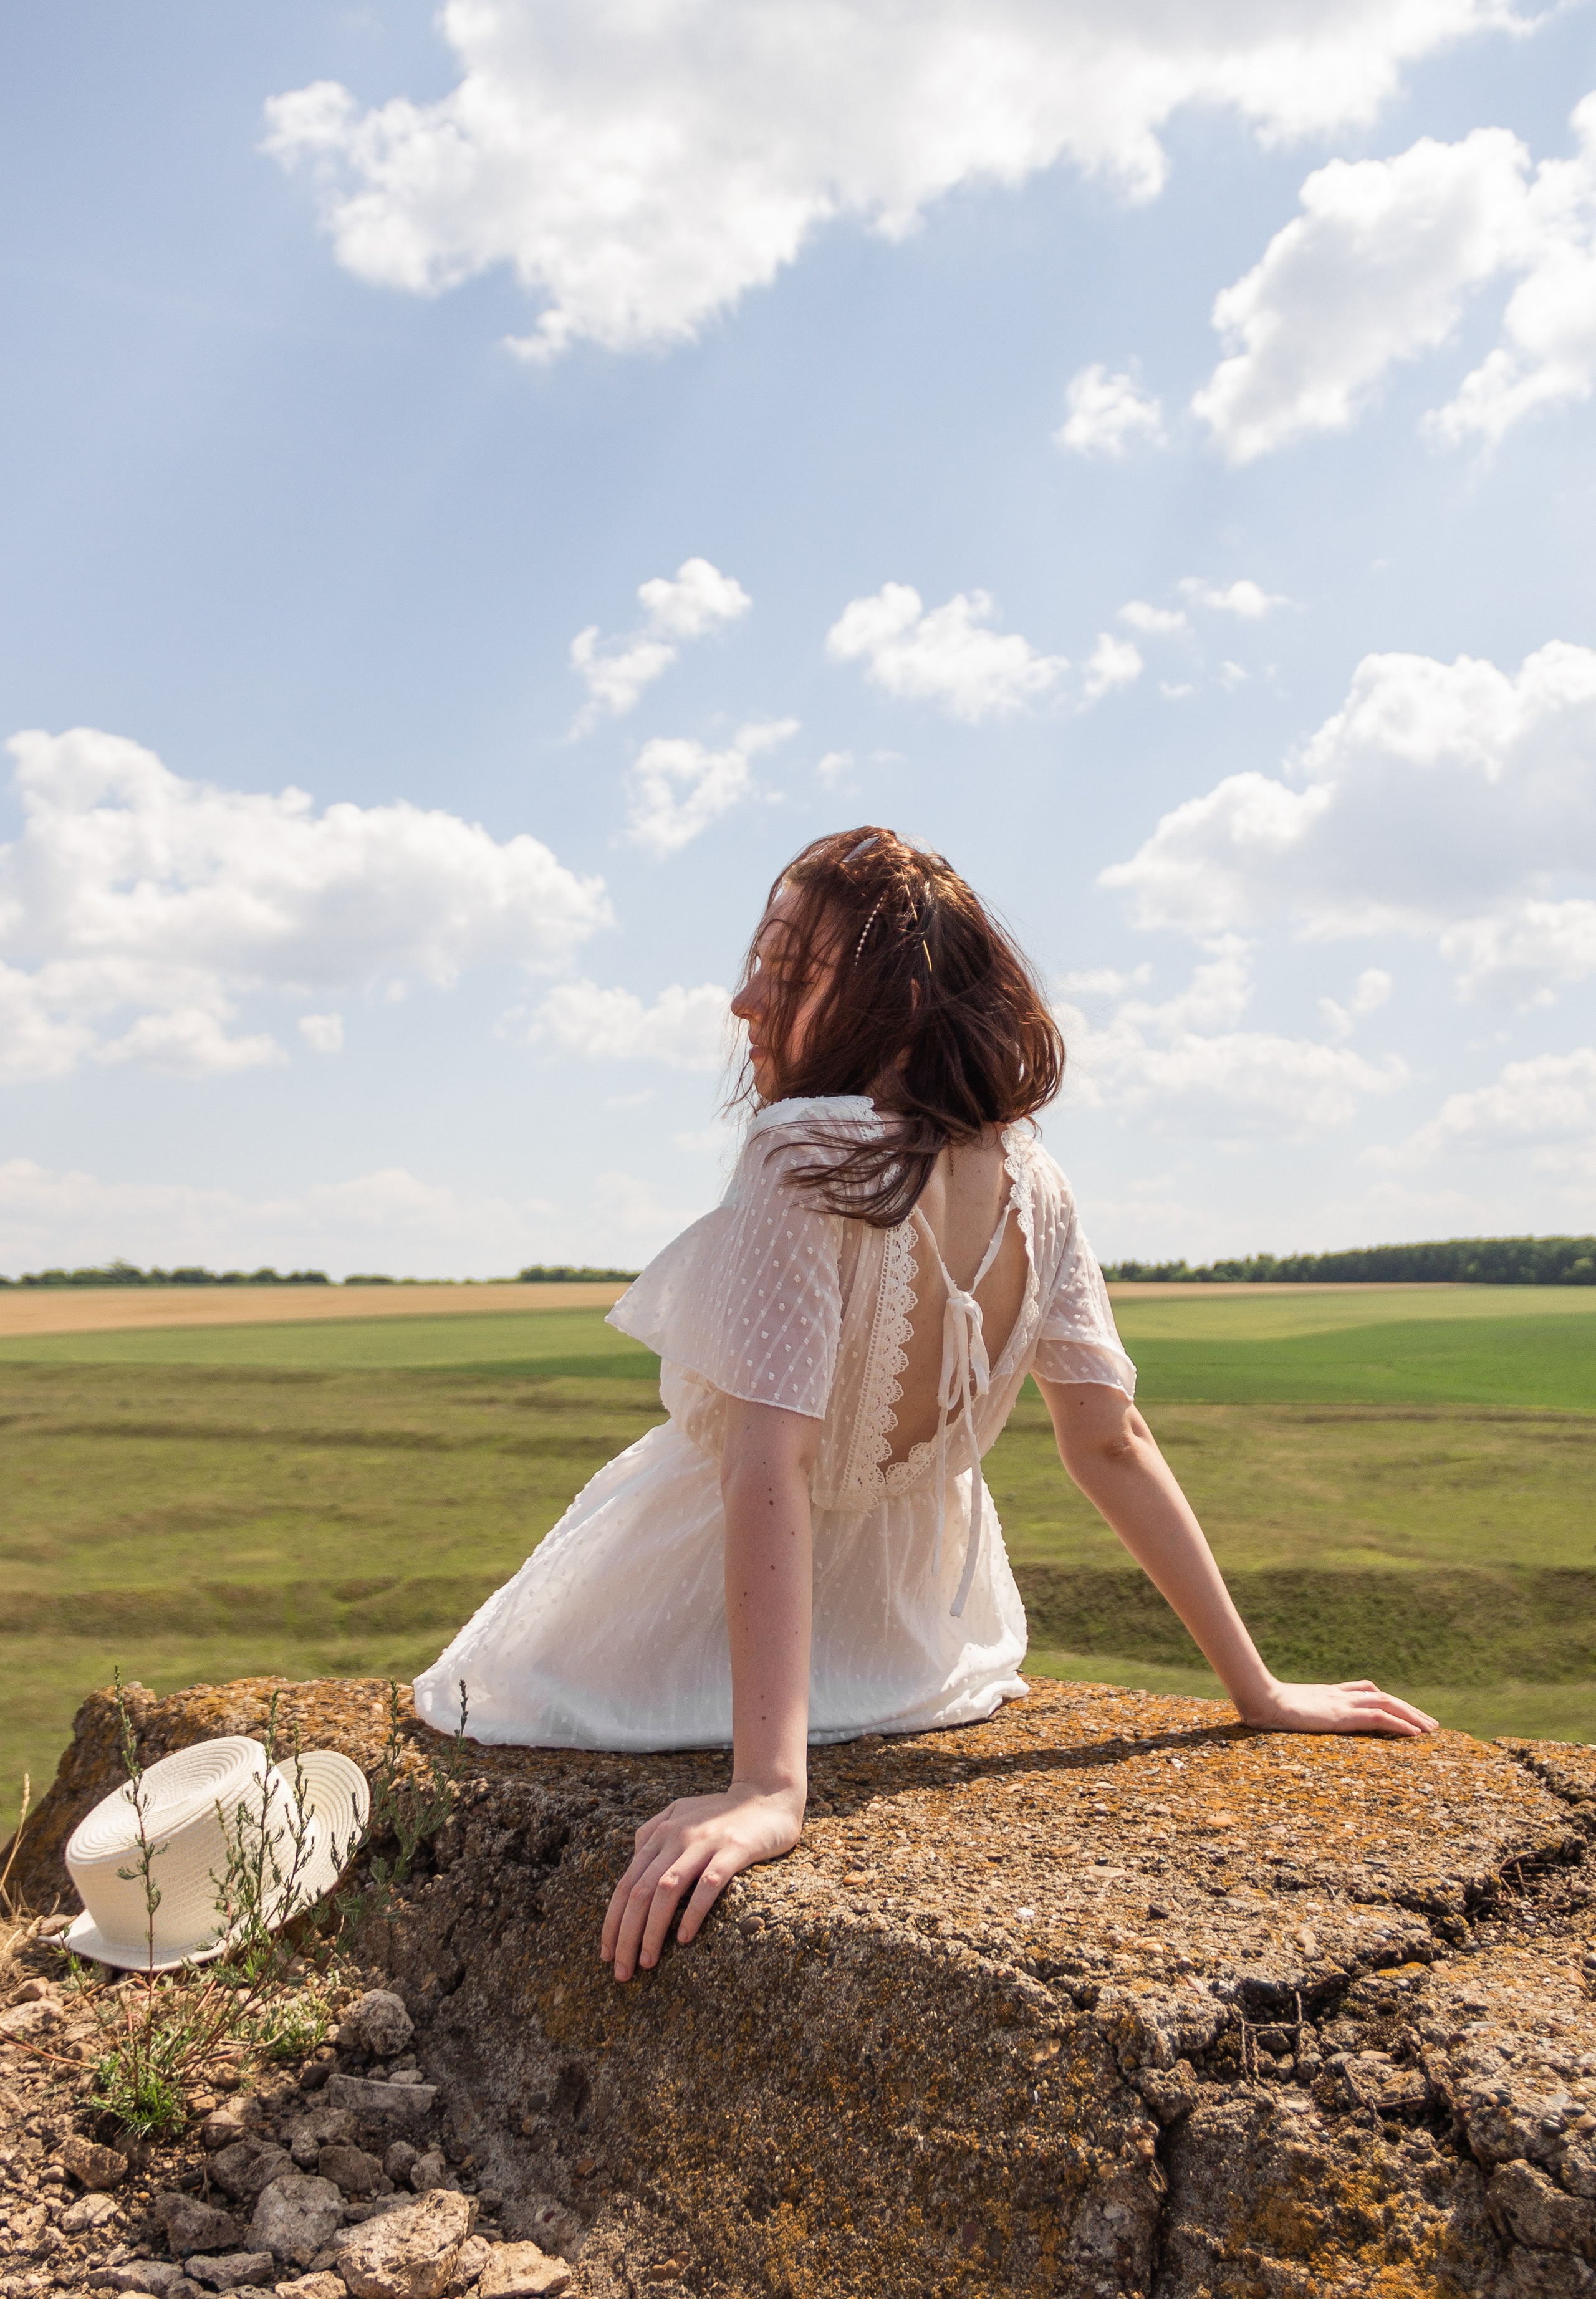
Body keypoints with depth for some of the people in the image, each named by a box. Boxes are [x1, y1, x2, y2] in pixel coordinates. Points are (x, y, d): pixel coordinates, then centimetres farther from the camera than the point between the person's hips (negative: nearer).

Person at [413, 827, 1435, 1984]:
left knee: (478, 1706, 25)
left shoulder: (807, 1158, -30)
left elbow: (769, 1465, -38)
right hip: (903, 1646, 6)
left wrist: (768, 1786, -40)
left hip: (680, 1640, -5)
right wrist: (1259, 1689, -2)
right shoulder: (1031, 1184, -12)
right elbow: (1114, 1444, -10)